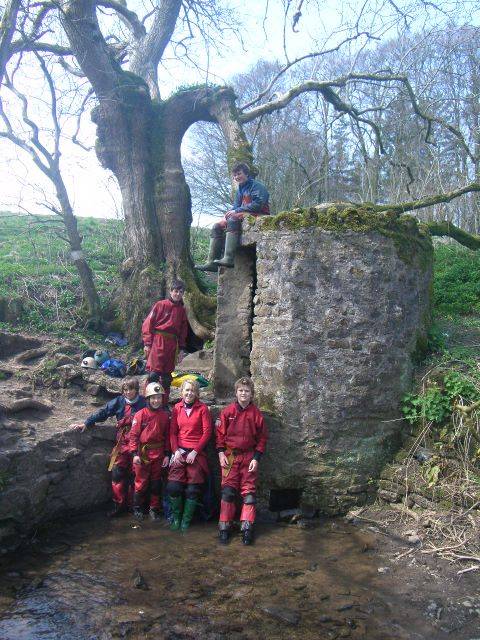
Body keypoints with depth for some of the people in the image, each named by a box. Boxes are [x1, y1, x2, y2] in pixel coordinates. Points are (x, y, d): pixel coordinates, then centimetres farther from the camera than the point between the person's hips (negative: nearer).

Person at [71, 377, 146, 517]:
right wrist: (86, 423, -3)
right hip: (122, 444, 2)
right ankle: (120, 505, 12)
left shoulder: (143, 403, -5)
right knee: (117, 474, -1)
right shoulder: (118, 402, 2)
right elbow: (102, 413, 4)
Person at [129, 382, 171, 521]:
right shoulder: (141, 414, -8)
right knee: (141, 482, 6)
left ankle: (155, 509, 25)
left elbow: (167, 436, 6)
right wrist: (135, 454, -13)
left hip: (158, 454, 3)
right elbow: (134, 434, -8)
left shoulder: (165, 415, 2)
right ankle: (138, 508, 23)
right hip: (143, 452, -3)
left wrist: (167, 455, 4)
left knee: (156, 482, 12)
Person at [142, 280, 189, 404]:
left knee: (166, 376, 10)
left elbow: (183, 330, 19)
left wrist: (181, 348, 14)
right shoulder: (160, 305, -1)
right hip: (158, 341, -5)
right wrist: (147, 343, -8)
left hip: (172, 344, 5)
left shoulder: (182, 310, 14)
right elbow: (148, 324, -4)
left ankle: (164, 402, 18)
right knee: (154, 373, -12)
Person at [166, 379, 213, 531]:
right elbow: (173, 432, 9)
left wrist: (195, 451, -9)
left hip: (196, 453, -2)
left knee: (193, 490, -1)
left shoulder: (202, 408, -1)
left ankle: (186, 520, 14)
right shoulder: (177, 408, 8)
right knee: (173, 487, -7)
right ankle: (176, 518, 11)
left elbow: (207, 432, -4)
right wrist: (176, 450, -5)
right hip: (179, 452, 2)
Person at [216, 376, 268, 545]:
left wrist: (256, 458, -3)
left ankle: (247, 527, 7)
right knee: (228, 491, -1)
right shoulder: (228, 411, 0)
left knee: (249, 492, 1)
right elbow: (220, 433, 5)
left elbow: (262, 438, 3)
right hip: (230, 456, 0)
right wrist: (221, 453, -3)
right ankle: (224, 526, 7)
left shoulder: (256, 414, 0)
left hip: (249, 457, 0)